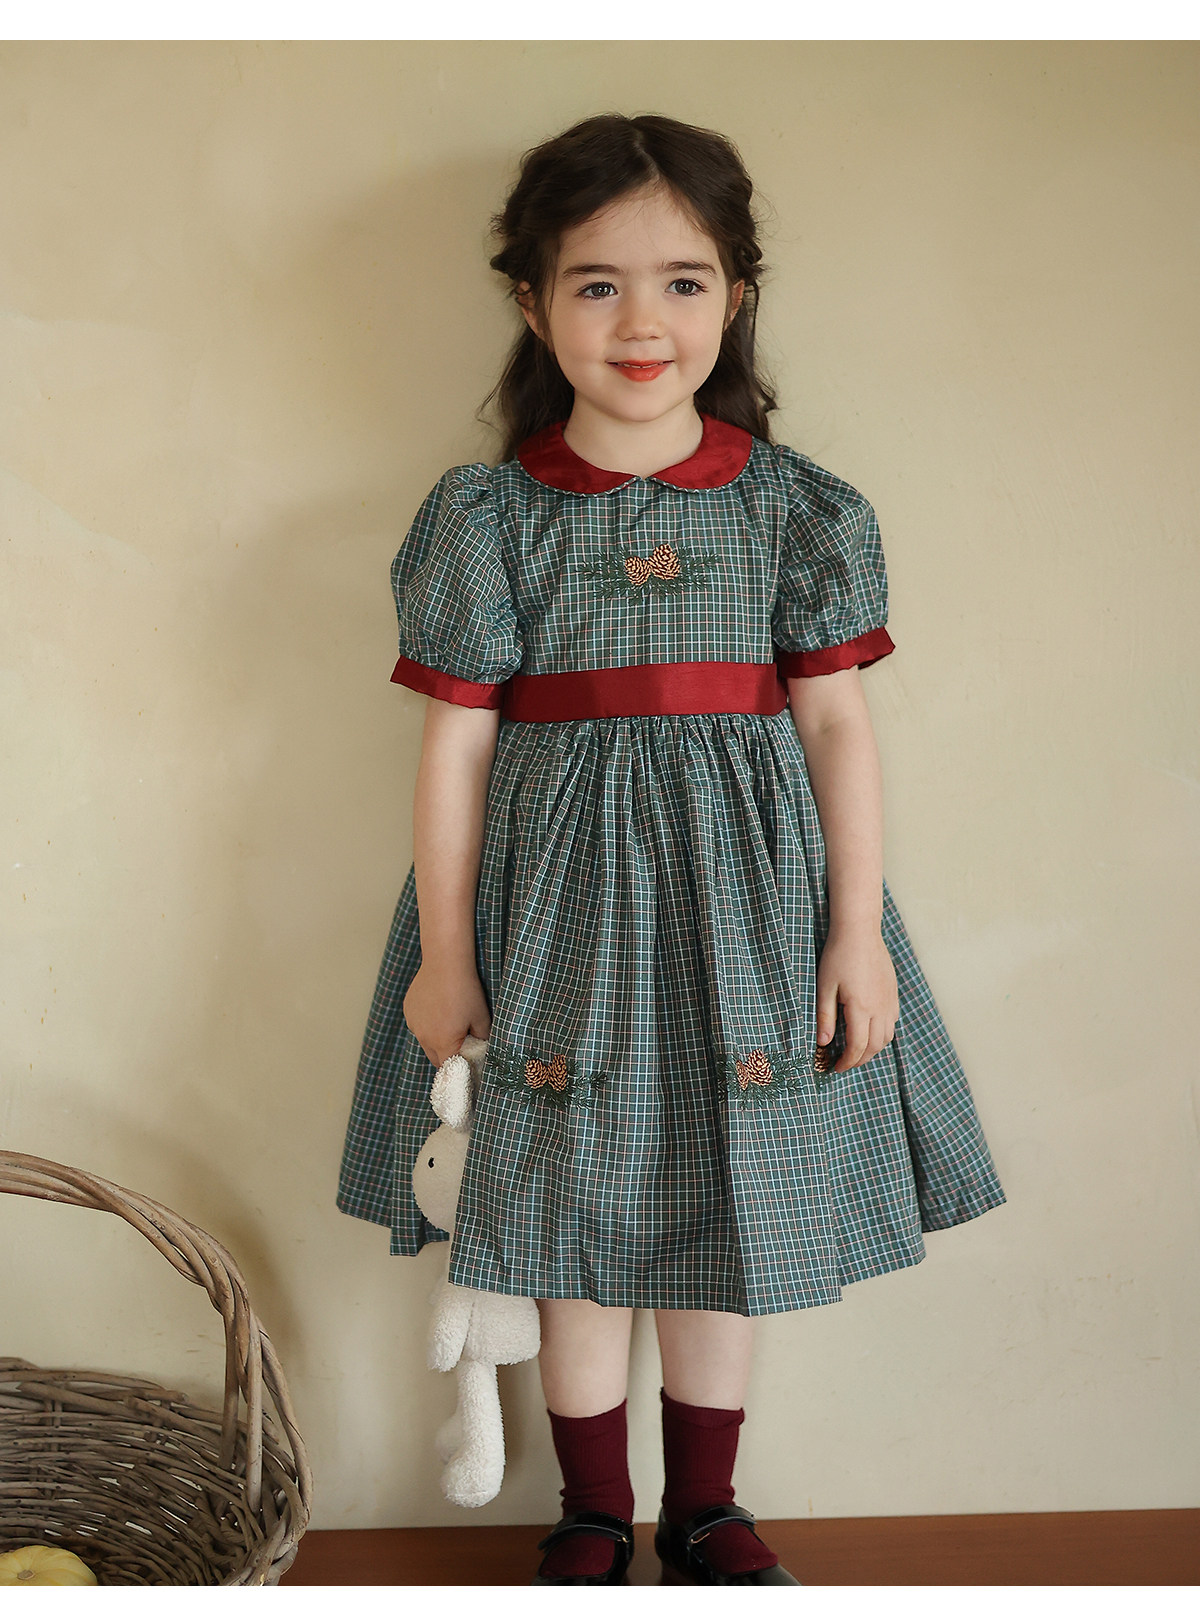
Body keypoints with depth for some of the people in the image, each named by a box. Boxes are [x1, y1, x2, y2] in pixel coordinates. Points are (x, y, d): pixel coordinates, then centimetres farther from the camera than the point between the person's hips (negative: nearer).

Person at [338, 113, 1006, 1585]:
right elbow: (456, 741, -2)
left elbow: (836, 720, 1)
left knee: (724, 1202, 12)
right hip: (557, 889, -1)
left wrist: (856, 927, -2)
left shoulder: (793, 506, 0)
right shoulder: (488, 514, -3)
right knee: (573, 1209, 10)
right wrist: (444, 953, -2)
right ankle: (592, 1513, 32)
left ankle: (706, 1507, 34)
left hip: (744, 889, 1)